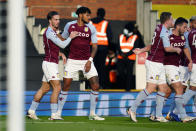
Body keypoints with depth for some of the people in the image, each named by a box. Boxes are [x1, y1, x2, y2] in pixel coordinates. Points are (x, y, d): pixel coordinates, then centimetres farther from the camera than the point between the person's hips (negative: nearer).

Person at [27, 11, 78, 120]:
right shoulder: (49, 32, -16)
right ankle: (54, 114, -15)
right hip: (50, 63, -10)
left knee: (44, 89, 14)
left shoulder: (53, 32, 16)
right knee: (57, 88, -14)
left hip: (52, 63, 10)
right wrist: (70, 37, -4)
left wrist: (61, 54, 9)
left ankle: (31, 111, 21)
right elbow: (62, 45, -19)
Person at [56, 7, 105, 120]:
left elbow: (95, 46, 1)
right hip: (72, 61, -1)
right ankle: (58, 113, 9)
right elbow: (63, 40, 14)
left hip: (87, 61, 1)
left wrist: (90, 60, -10)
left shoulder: (91, 28, -1)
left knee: (96, 86, -8)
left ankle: (92, 114, 4)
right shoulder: (69, 25, -1)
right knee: (66, 87, -3)